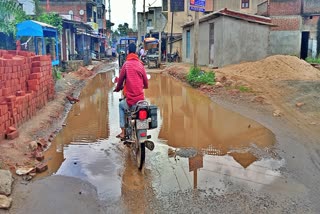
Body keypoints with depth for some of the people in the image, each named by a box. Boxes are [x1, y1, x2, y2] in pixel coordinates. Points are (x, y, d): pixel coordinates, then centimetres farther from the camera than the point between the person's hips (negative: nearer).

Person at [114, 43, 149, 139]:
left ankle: (123, 132, 18)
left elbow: (120, 80, 2)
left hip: (130, 100, -3)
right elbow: (146, 82, 9)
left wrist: (117, 89, 23)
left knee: (121, 105, 28)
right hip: (141, 98, 3)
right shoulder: (140, 64, 4)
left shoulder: (126, 64, -4)